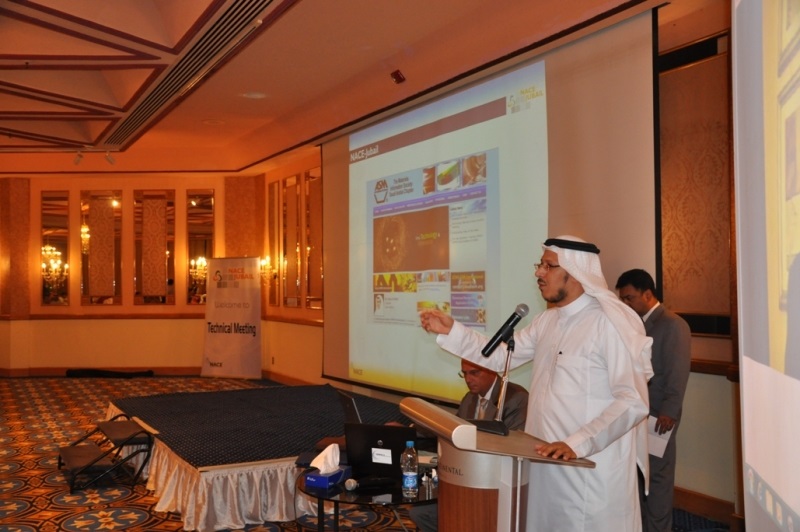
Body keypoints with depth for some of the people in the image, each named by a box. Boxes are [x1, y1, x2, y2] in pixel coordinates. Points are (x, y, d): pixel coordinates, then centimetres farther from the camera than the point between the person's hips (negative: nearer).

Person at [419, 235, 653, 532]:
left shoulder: (611, 323, -16)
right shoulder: (547, 321, 10)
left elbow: (633, 402, -21)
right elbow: (499, 356, 15)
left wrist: (577, 444, -29)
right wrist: (451, 331, 4)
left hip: (591, 472, -7)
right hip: (546, 465, 8)